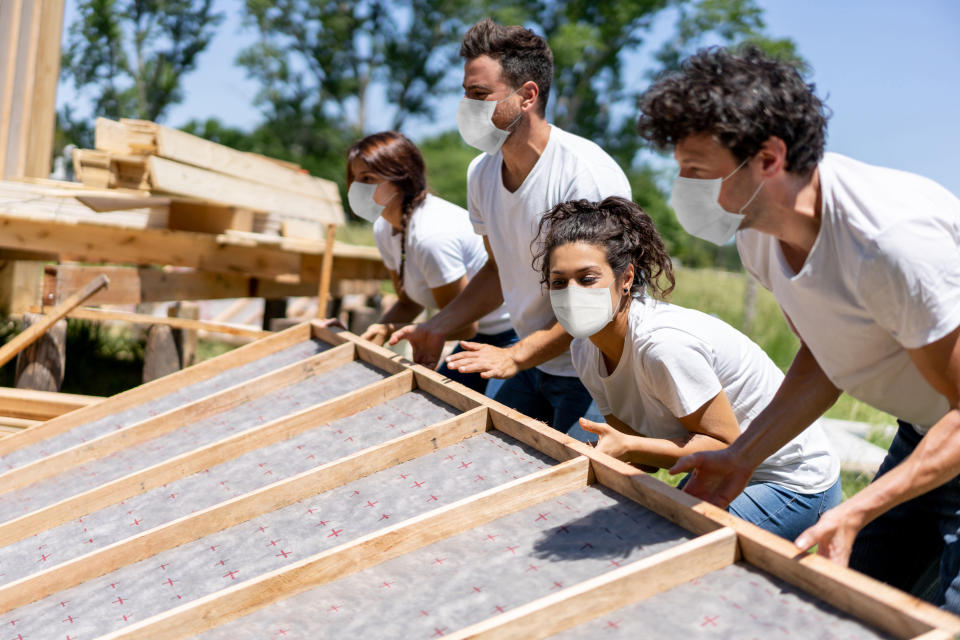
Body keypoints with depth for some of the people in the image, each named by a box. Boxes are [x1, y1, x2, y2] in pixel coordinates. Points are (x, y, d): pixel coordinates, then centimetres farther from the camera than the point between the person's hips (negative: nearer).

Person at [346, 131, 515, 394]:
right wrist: (373, 334, -9)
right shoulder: (384, 229, -2)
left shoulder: (431, 234, -31)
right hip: (482, 335, 9)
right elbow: (409, 303, 9)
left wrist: (390, 329, -17)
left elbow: (463, 325, -22)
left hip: (514, 337, -9)